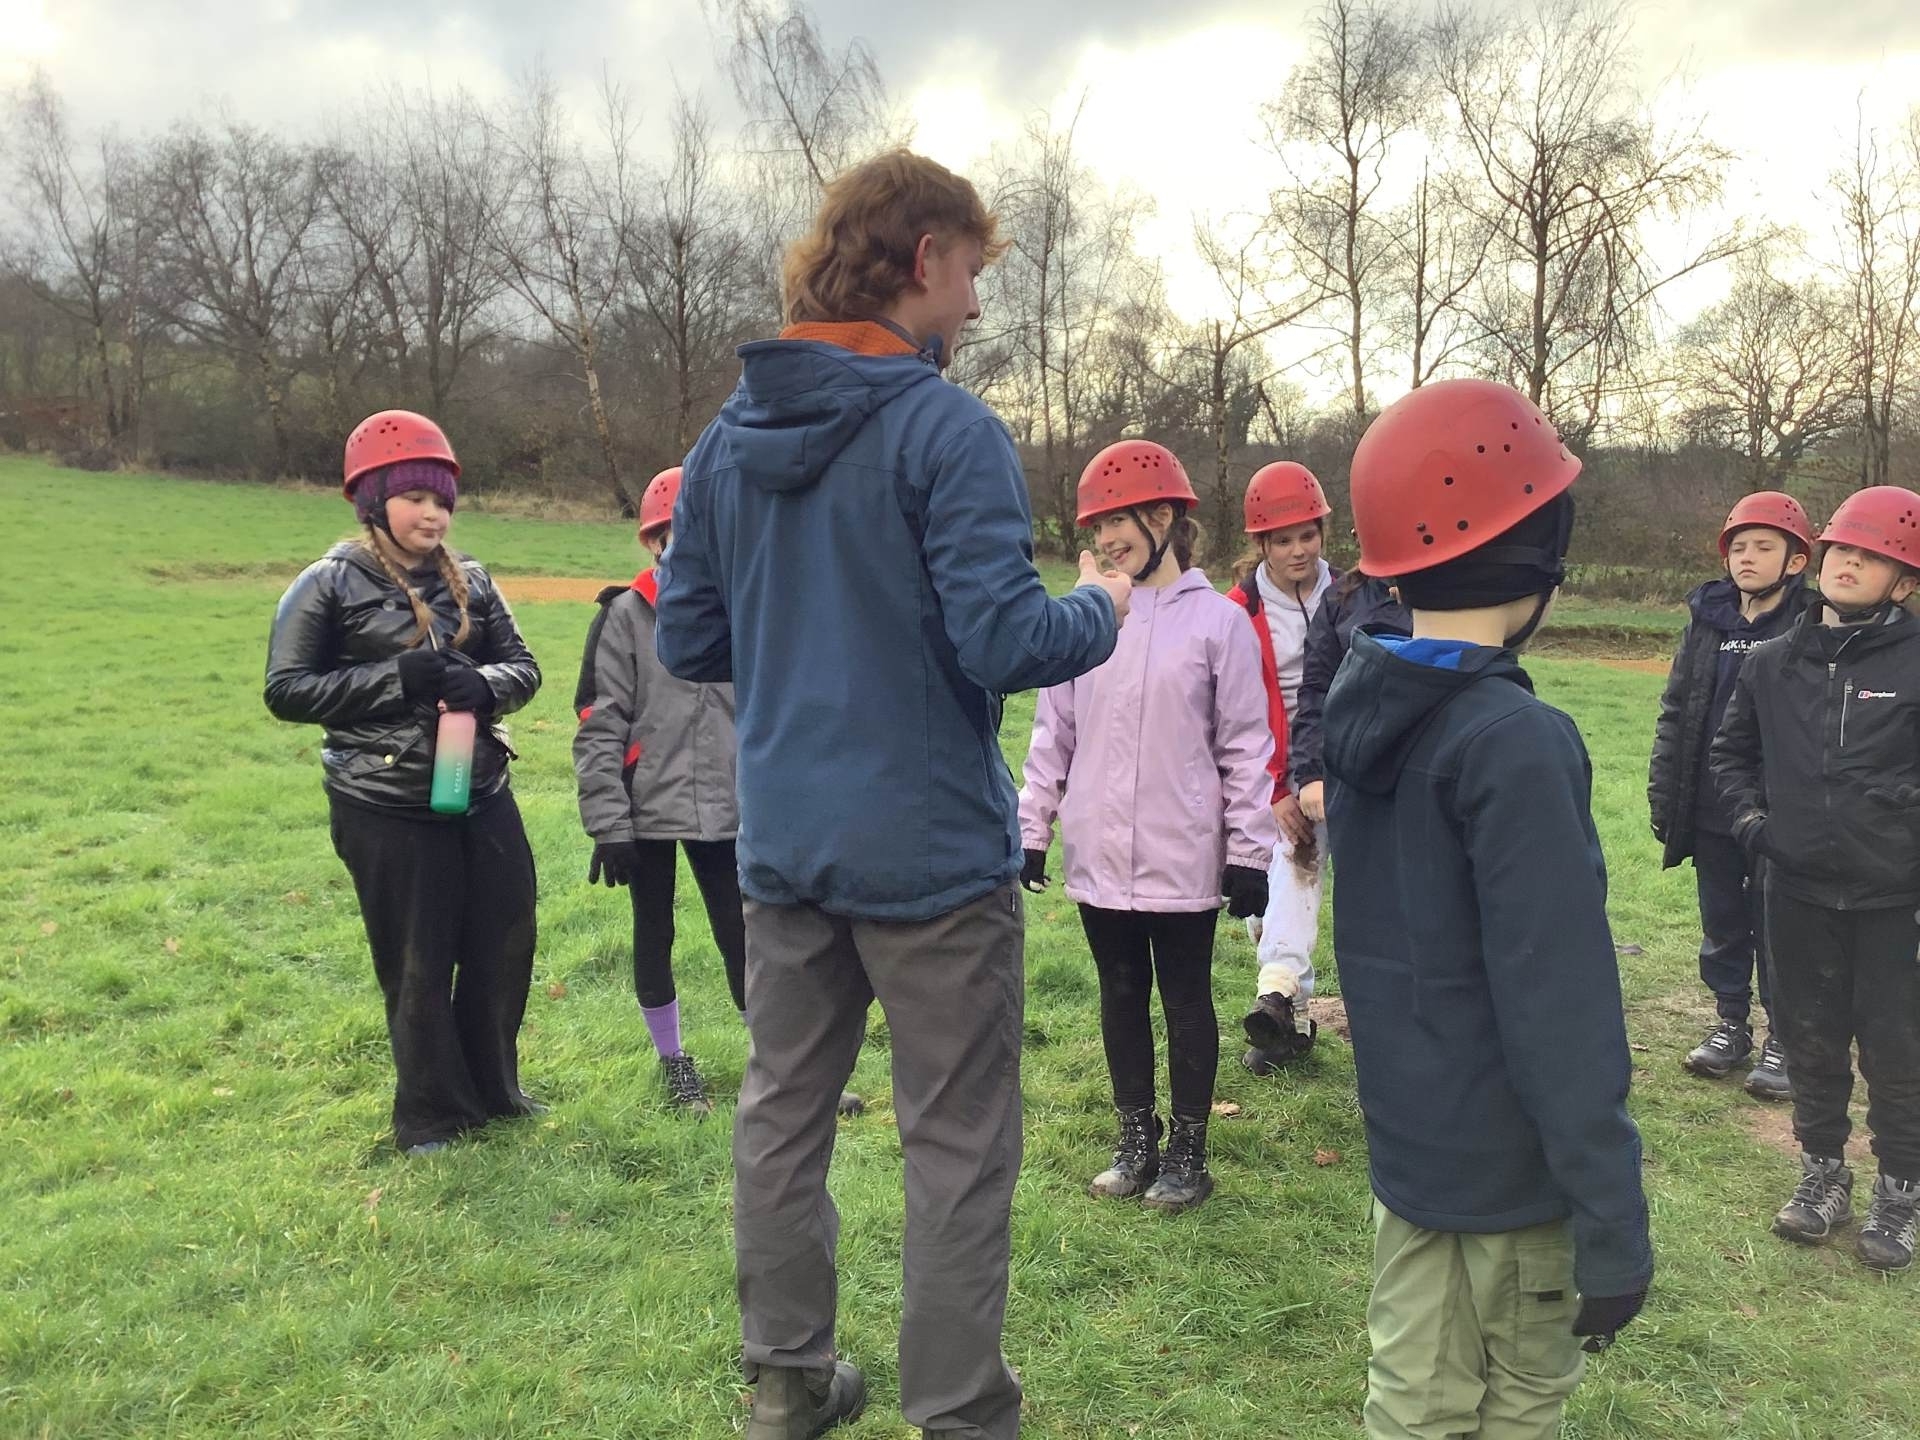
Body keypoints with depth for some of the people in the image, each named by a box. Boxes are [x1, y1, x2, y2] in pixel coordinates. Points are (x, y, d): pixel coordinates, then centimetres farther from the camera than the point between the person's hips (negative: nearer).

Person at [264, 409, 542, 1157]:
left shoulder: (469, 579, 5)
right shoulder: (330, 585, -6)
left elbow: (522, 665, 7)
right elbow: (287, 690, -8)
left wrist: (483, 685, -16)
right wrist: (397, 678, -18)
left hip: (482, 792, 5)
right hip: (387, 808, -4)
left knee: (506, 942, 11)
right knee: (418, 964, 6)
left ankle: (492, 1088, 33)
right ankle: (432, 1115, 25)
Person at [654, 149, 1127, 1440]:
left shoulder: (727, 439, 5)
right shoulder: (948, 430, -15)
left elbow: (686, 641, 8)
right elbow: (1003, 640, -21)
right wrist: (1101, 611, -1)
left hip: (783, 848, 6)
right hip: (932, 850, -6)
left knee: (783, 1113, 18)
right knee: (960, 1146, 8)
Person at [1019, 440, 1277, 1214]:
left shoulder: (1218, 620, -6)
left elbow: (1245, 746, -4)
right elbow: (1053, 734, 8)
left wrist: (1249, 851, -4)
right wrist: (1031, 830, 6)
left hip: (1184, 858, -3)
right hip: (1100, 855, 4)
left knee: (1186, 1000, 10)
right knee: (1121, 996, 15)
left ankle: (1188, 1151, 25)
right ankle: (1136, 1140, 30)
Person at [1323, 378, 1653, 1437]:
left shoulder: (1360, 707, 1)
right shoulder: (1518, 743, -25)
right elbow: (1561, 1007, -24)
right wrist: (1612, 1222, -18)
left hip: (1404, 1133, 7)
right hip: (1510, 1162, -6)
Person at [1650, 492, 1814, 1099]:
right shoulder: (1707, 621, 4)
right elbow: (1676, 712, 7)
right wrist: (1664, 793, 4)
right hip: (1711, 811, 4)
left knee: (1777, 928, 7)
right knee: (1722, 923, 15)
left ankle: (1784, 1038, 22)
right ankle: (1731, 1022, 31)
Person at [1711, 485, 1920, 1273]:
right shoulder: (1773, 665, 3)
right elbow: (1730, 751, 18)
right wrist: (1750, 820, 5)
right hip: (1799, 894, 3)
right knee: (1811, 1042, 15)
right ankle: (1823, 1171, 33)